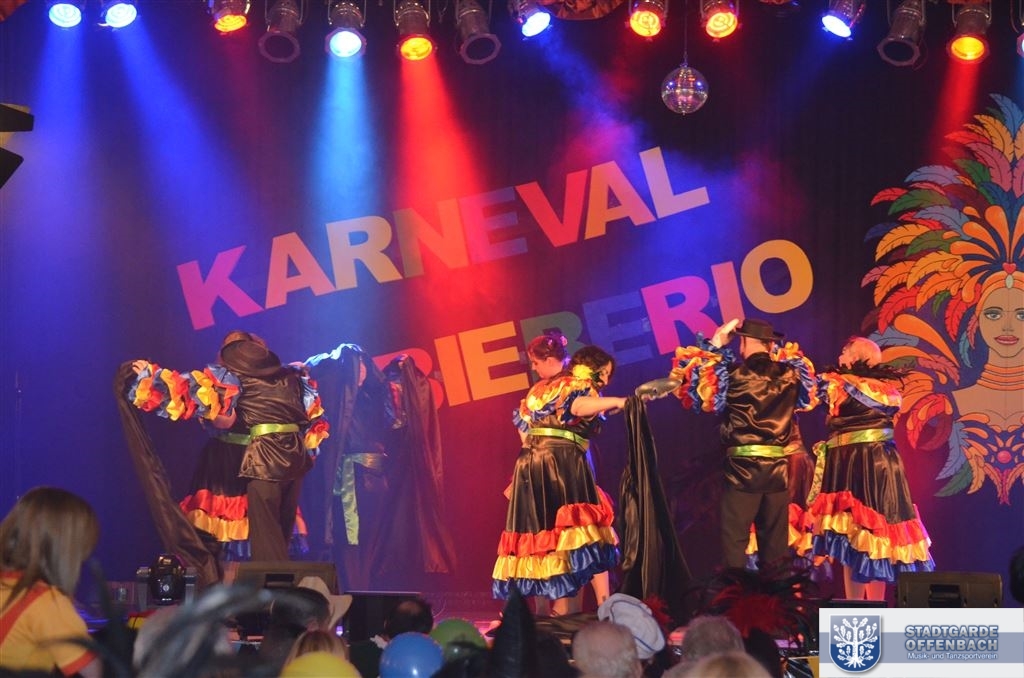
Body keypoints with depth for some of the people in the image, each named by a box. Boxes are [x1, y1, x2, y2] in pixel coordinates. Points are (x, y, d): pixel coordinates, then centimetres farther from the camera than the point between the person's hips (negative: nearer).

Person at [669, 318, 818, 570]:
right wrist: (778, 351, 26)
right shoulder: (790, 374, 3)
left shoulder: (732, 374, -7)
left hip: (742, 466, -3)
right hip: (778, 467, 4)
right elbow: (806, 398, 26)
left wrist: (714, 345, 10)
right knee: (776, 541, 10)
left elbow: (692, 382, 3)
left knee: (735, 540, -1)